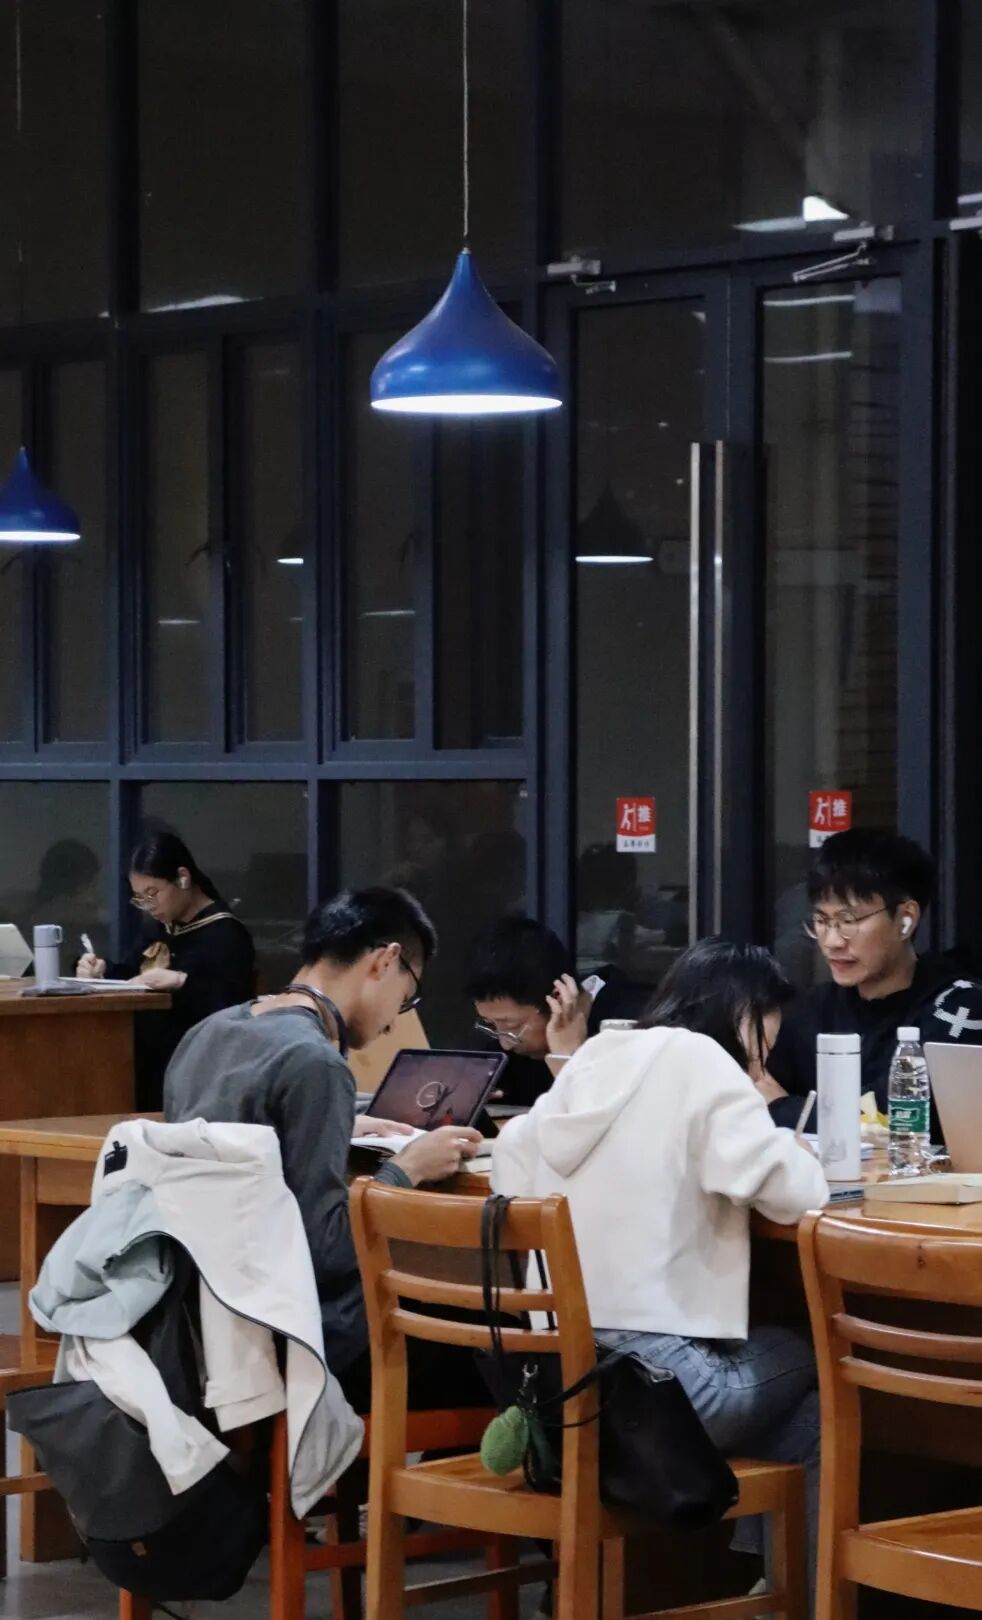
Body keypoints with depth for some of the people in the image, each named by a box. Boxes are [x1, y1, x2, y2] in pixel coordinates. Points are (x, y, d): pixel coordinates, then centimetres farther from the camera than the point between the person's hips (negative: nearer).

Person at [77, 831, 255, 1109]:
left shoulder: (225, 934, -7)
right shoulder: (163, 927, 21)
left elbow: (232, 1007, -19)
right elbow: (129, 973, 25)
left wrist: (181, 981, -28)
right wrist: (100, 970, 5)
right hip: (145, 1054, 8)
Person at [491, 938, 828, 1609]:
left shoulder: (595, 1057, 13)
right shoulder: (698, 1060, -7)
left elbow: (512, 1163, 25)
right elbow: (794, 1192, -13)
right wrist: (787, 1149, 10)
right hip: (646, 1380, -7)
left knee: (770, 1357, 30)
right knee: (818, 1365, 20)